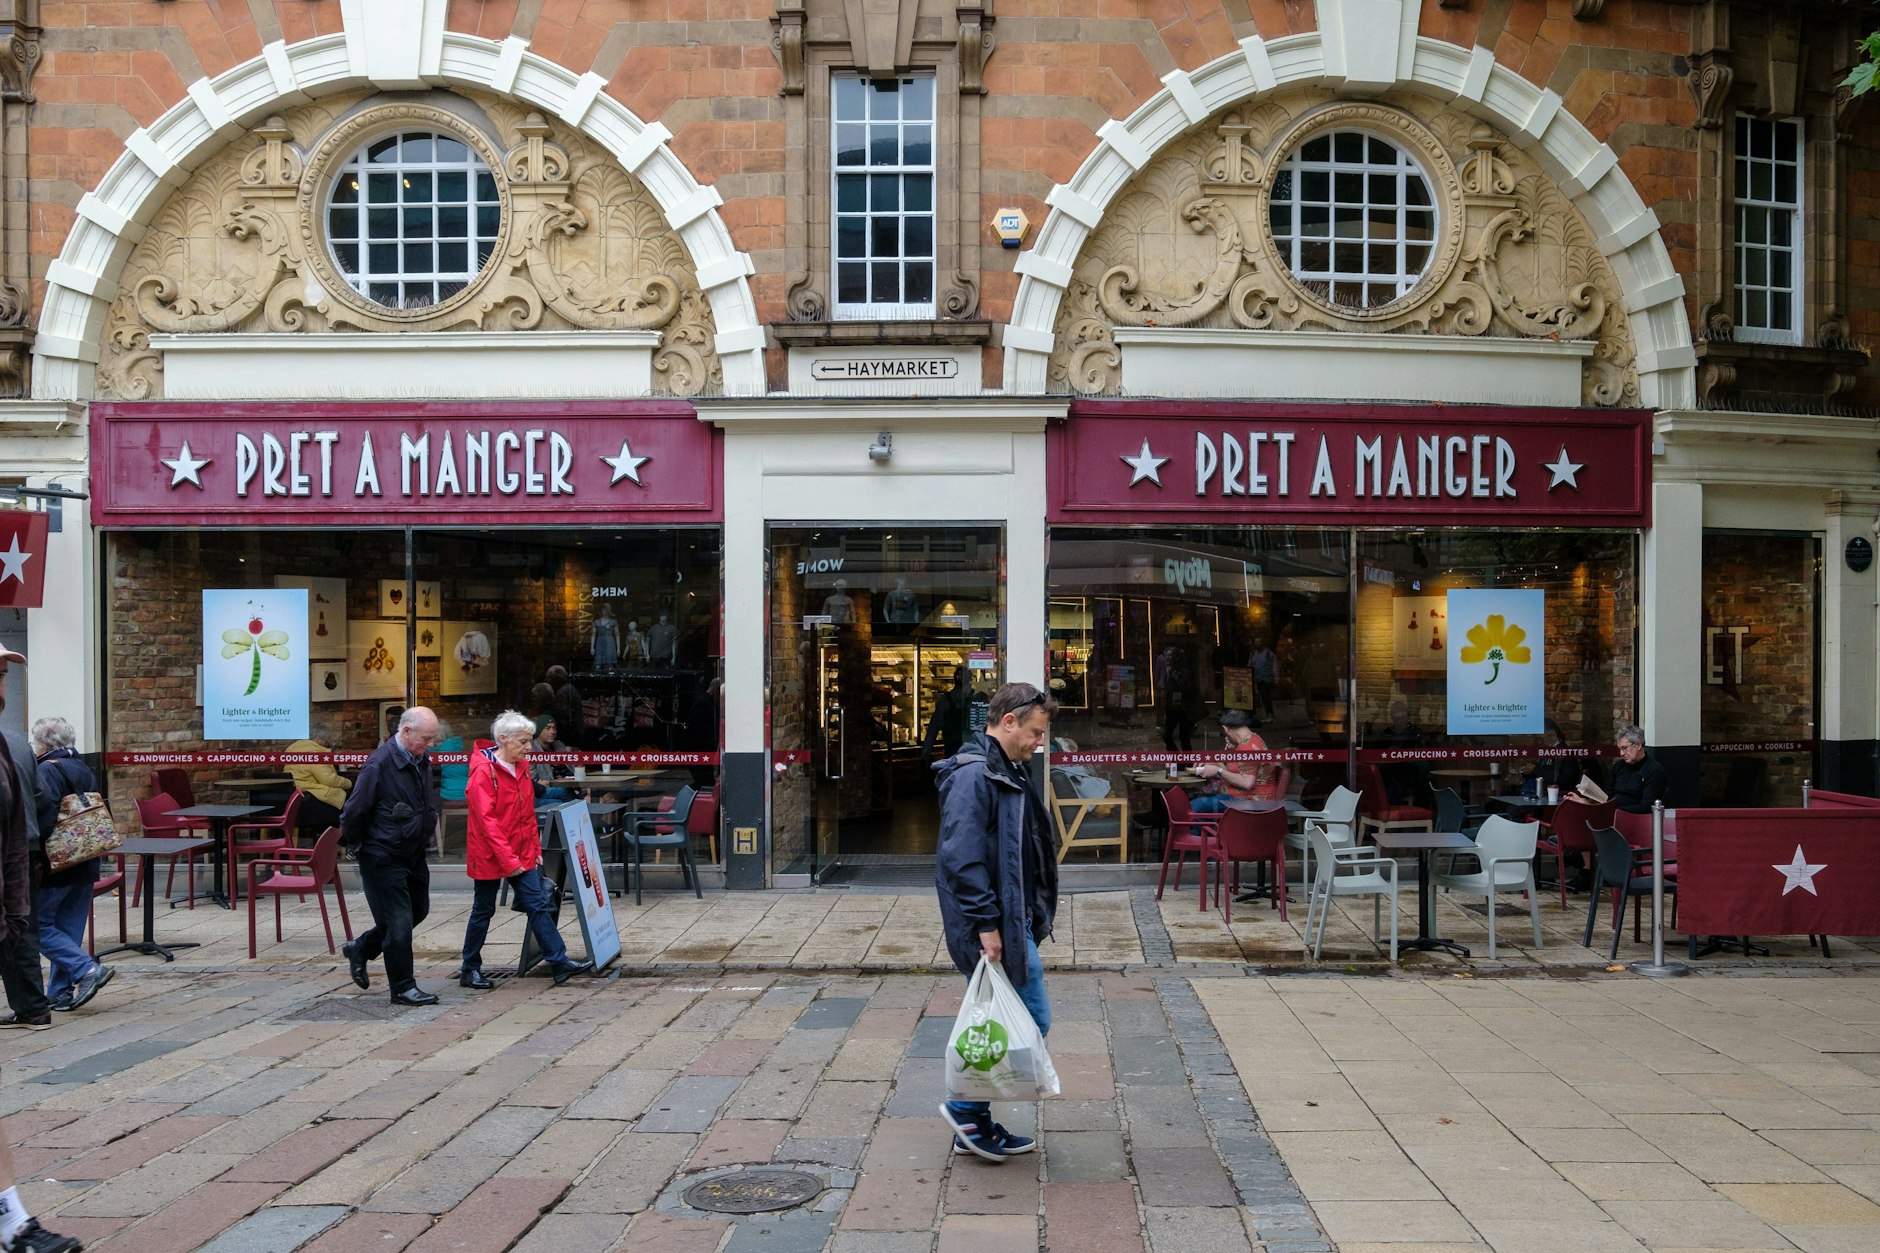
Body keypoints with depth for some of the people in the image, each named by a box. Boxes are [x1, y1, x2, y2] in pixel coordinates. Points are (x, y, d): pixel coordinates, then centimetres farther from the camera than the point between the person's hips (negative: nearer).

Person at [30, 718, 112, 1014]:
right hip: (85, 866, 8)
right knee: (70, 928, 12)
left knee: (39, 924, 1)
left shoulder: (46, 770, -13)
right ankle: (61, 992, 15)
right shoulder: (84, 770, 13)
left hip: (56, 866, -8)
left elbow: (46, 815, -23)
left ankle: (88, 969, -12)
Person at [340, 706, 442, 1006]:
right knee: (399, 921, -2)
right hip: (383, 858, -9)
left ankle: (360, 949, 36)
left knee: (418, 910, 19)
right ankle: (403, 988, 12)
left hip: (413, 854, 9)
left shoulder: (421, 760, 3)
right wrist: (356, 847, -6)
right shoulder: (379, 764, -23)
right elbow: (354, 811, -18)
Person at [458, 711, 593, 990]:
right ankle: (470, 970, 21)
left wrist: (535, 848, 12)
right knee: (483, 912, 6)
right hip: (490, 856, -7)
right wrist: (508, 860, -22)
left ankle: (560, 962, 0)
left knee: (538, 905, 2)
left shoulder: (521, 766, 7)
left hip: (521, 855, 7)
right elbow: (487, 820, -21)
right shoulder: (483, 770, -18)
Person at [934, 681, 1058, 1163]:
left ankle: (974, 1124, 23)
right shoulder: (973, 776, -18)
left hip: (1013, 921, 10)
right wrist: (987, 924, -24)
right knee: (1031, 1022, -5)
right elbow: (962, 859, -24)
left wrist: (1039, 909, 22)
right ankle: (967, 1109, 5)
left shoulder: (1008, 772, 15)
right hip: (994, 926, -10)